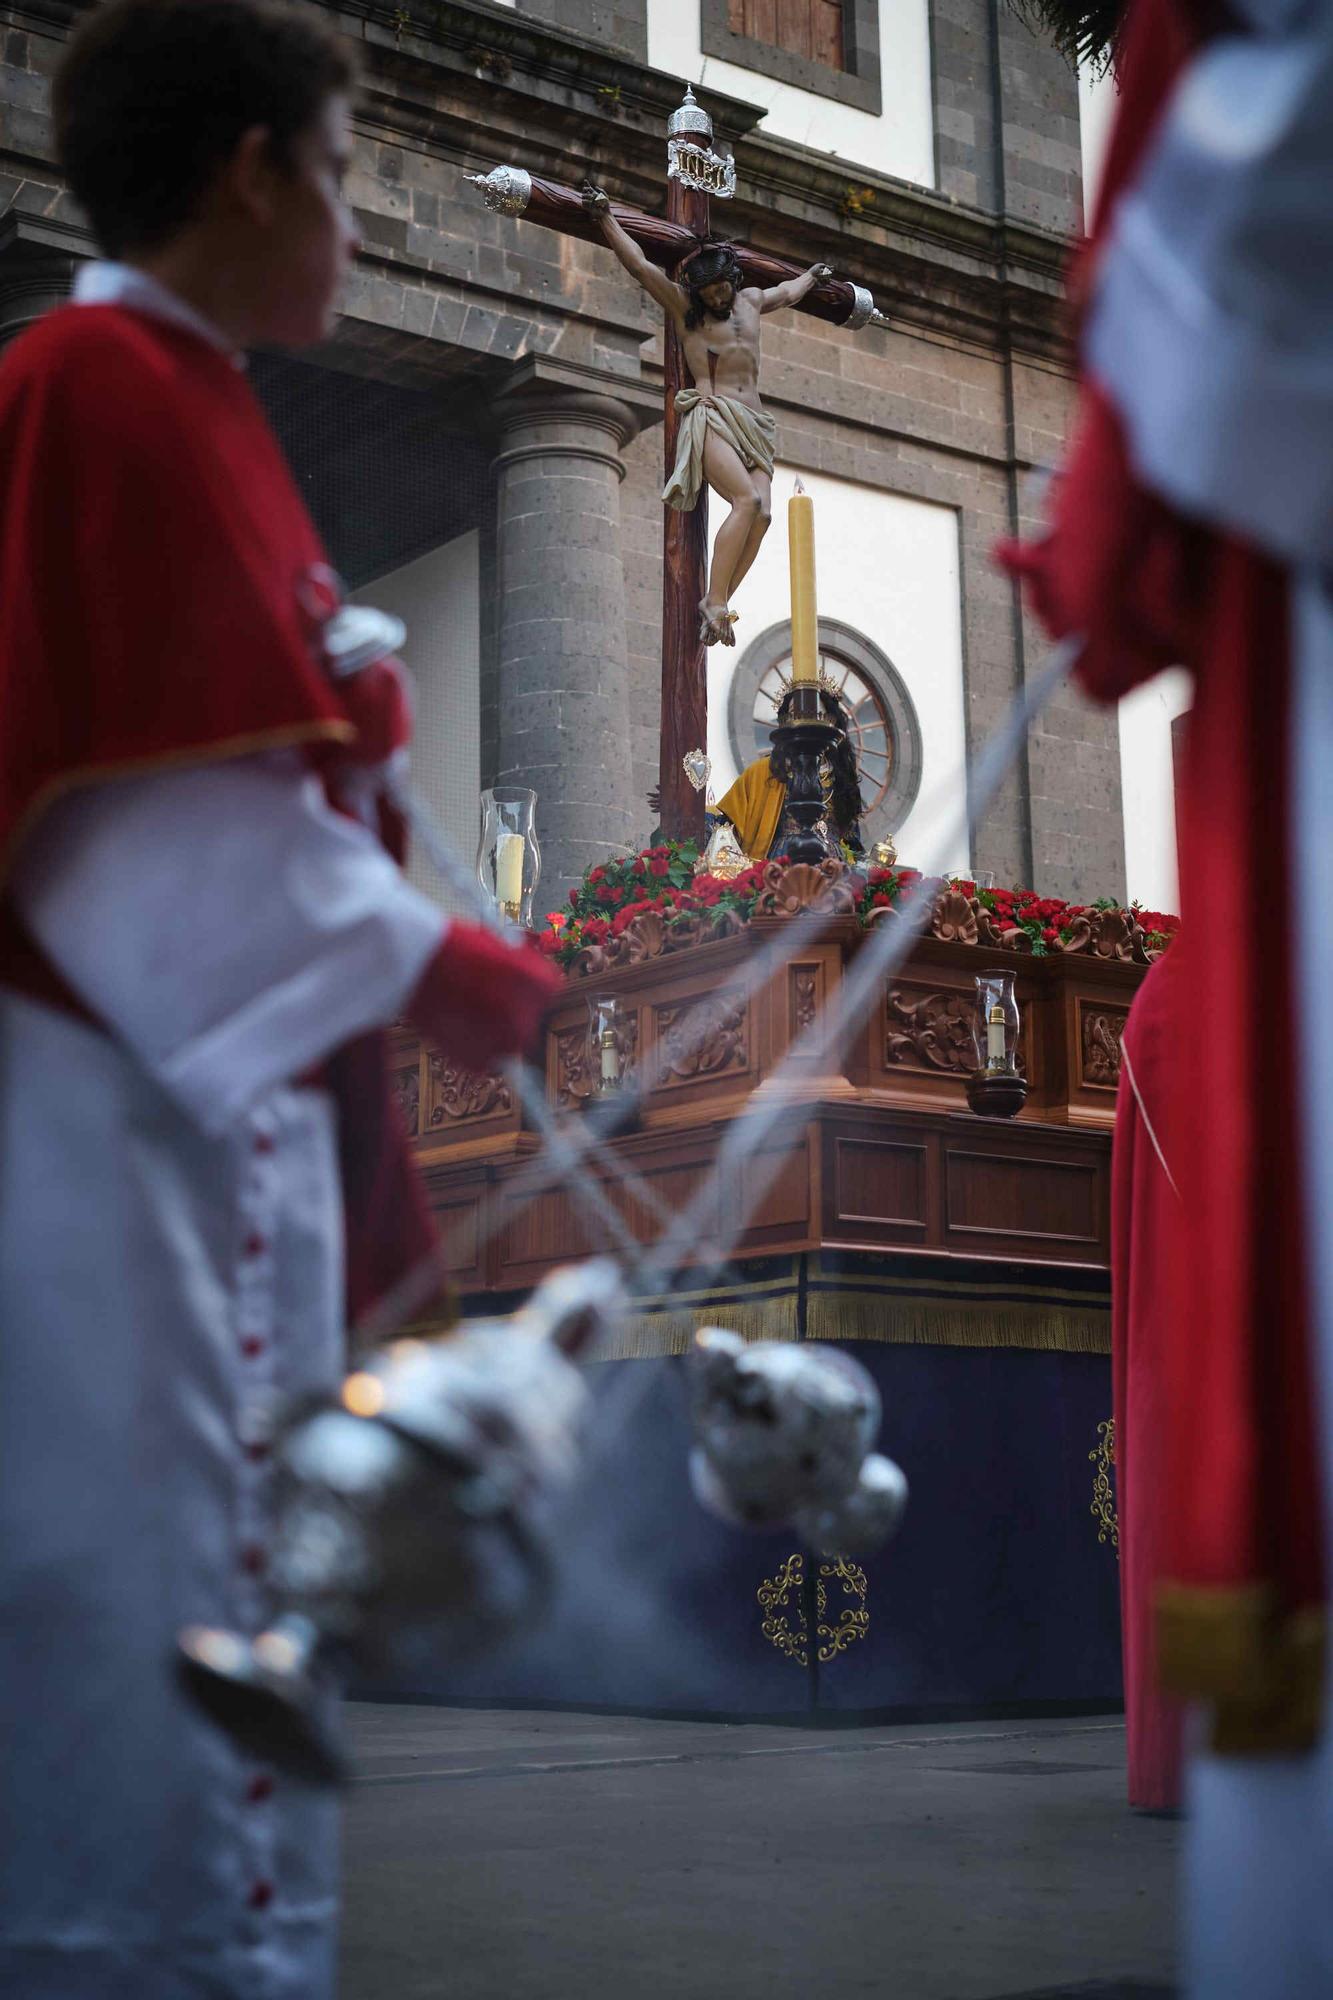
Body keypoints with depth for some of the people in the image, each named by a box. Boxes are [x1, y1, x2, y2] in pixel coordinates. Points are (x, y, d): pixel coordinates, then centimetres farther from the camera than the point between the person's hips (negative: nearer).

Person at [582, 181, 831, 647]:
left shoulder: (750, 301, 23)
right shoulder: (682, 305, 8)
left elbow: (785, 293, 45)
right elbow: (639, 265, -1)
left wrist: (811, 276, 61)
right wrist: (606, 219, -6)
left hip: (754, 426, 6)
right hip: (711, 418, -6)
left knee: (763, 511, -19)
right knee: (747, 500, -27)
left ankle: (716, 606, -21)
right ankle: (715, 603, -26)